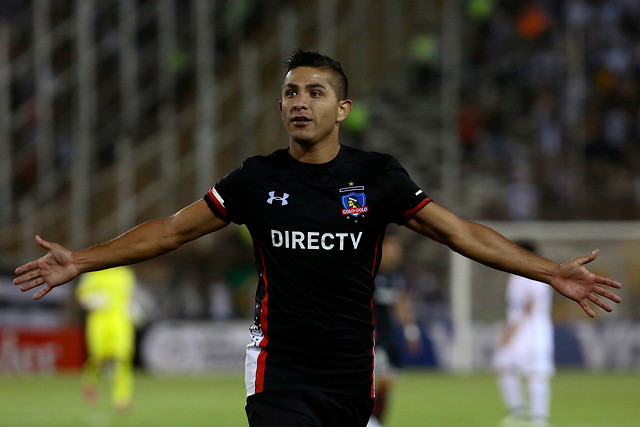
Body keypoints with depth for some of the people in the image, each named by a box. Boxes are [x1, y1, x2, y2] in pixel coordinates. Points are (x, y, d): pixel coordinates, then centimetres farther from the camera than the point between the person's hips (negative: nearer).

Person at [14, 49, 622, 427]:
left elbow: (459, 233, 3)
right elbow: (172, 230, 8)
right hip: (279, 368, -1)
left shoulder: (377, 177, 1)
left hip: (351, 371, 1)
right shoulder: (258, 178, 2)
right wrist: (79, 261, 3)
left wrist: (552, 273, -4)